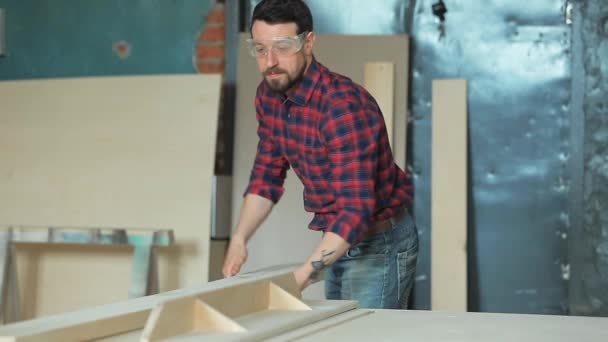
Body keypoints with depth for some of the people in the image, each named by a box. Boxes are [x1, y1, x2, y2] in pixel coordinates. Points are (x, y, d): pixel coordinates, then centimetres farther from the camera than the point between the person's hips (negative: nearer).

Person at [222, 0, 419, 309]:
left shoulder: (344, 106, -29)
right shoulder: (268, 95, -4)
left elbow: (356, 211, -34)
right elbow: (266, 177, 7)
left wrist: (302, 276, -41)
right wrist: (239, 240, -6)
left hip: (378, 244, -8)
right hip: (336, 241, 8)